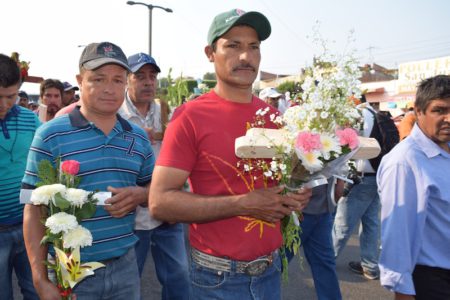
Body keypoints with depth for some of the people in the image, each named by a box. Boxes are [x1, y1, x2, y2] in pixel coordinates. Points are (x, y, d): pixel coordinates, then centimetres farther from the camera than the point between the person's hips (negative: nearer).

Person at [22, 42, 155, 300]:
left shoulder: (139, 137, 4)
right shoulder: (51, 135, -9)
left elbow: (155, 188, 13)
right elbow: (35, 209, -7)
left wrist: (140, 194, -11)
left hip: (125, 265, 4)